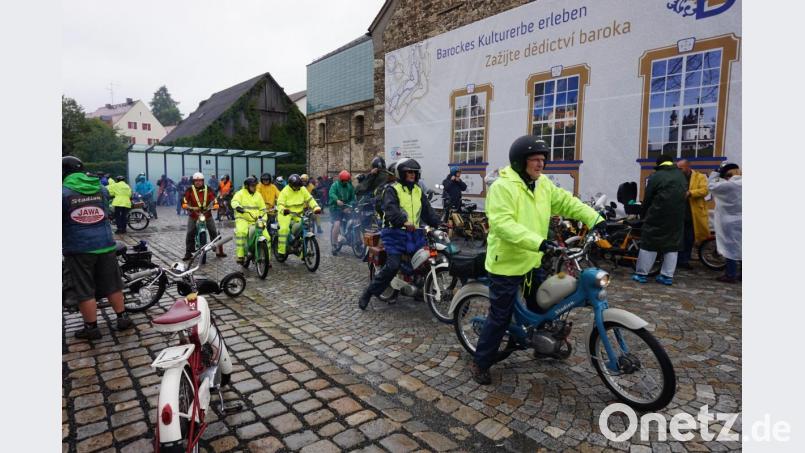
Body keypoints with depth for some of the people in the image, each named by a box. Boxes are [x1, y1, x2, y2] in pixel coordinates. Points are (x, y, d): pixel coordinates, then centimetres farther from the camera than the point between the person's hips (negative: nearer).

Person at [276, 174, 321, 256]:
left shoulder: (302, 190, -1)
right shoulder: (285, 192, -12)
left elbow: (310, 199, 2)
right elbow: (280, 204, -18)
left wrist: (316, 207, -14)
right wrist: (283, 210, -41)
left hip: (298, 214, 4)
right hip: (286, 214, -4)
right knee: (284, 229, -26)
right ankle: (281, 250, -19)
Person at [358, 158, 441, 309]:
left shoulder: (418, 191, 17)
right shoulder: (392, 189, -4)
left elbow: (428, 211, 13)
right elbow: (390, 209, -22)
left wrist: (439, 224, -3)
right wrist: (404, 222, -38)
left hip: (414, 232, 6)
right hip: (395, 232, -6)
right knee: (392, 266, -16)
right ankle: (368, 293, -1)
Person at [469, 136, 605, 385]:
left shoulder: (543, 184, 8)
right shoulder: (503, 186, -19)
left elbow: (567, 202, 8)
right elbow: (502, 224, -29)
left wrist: (594, 219, -7)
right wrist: (538, 242, -37)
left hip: (532, 261, 8)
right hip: (506, 263, -8)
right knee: (500, 317, 0)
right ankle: (480, 363, 16)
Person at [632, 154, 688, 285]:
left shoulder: (656, 176, -4)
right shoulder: (681, 175, 12)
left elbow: (647, 199, -3)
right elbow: (684, 195, 13)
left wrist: (644, 214, 9)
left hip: (657, 216, -5)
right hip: (677, 216, 5)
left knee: (648, 244, 1)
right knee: (672, 245, 10)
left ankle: (641, 274, 3)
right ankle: (668, 276, 12)